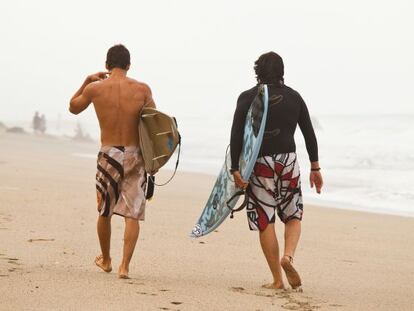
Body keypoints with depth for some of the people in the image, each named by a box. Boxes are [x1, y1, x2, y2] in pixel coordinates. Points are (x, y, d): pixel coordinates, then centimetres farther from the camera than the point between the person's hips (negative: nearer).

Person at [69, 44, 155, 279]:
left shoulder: (95, 88, -3)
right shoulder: (142, 89, -3)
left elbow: (74, 108, 16)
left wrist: (87, 82, 22)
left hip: (108, 155, 1)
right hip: (135, 155, 0)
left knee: (104, 211, 18)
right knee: (132, 214, 2)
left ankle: (106, 260, 34)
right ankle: (125, 266, -6)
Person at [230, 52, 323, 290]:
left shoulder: (248, 98, 0)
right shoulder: (294, 96, 8)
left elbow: (236, 135, -8)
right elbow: (309, 133, 9)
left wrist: (235, 169, -8)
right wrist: (315, 167, 14)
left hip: (259, 163, -2)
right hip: (288, 161, 2)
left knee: (266, 222, 4)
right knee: (293, 217, 16)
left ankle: (277, 279, 4)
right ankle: (288, 256, -12)